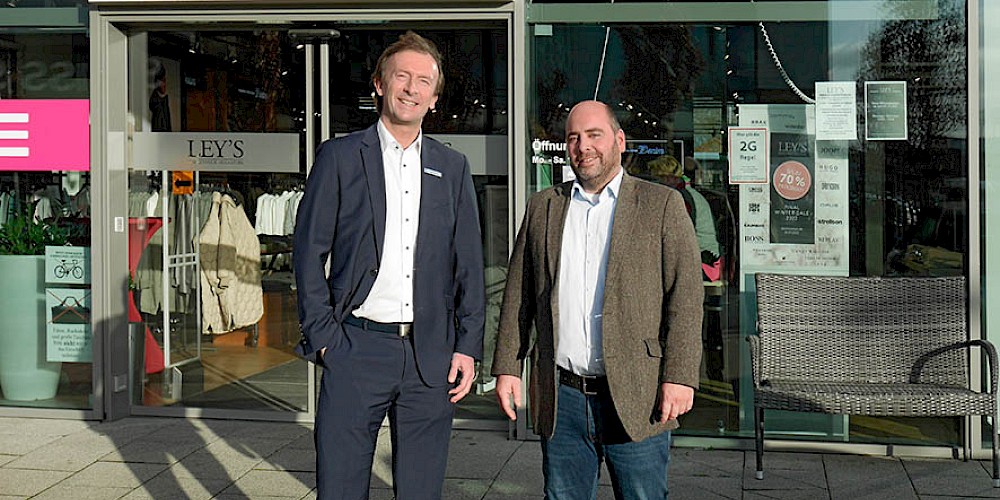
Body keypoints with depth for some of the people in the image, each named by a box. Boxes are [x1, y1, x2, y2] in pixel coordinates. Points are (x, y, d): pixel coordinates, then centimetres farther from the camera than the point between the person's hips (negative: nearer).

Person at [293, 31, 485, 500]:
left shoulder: (453, 167, 12)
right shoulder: (339, 156, 4)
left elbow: (469, 264, 11)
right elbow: (309, 252, 2)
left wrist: (468, 346, 3)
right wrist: (323, 337, -5)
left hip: (431, 355, 3)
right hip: (356, 350, -2)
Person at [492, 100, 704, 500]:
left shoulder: (662, 205, 3)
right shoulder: (543, 207, 13)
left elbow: (685, 294, -4)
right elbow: (518, 294, 13)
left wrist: (680, 377, -12)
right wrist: (507, 367, 6)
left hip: (635, 398, -3)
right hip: (560, 400, 3)